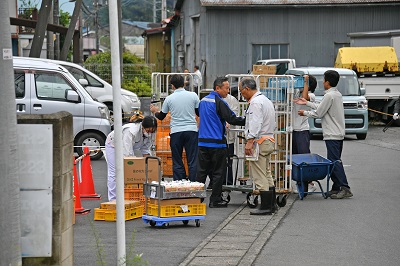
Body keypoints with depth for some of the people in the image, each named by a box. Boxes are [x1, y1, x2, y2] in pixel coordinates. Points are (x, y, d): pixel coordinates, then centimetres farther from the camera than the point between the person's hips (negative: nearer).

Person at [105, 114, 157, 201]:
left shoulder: (150, 133, -22)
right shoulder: (131, 131, -43)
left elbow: (145, 150, -9)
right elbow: (128, 154, -44)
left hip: (131, 145, 6)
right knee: (114, 173, -10)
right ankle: (113, 200, -9)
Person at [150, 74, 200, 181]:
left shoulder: (169, 98, 1)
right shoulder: (193, 96, 0)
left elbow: (161, 116, 12)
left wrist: (155, 111, 34)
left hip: (176, 132, 0)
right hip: (191, 130, 0)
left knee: (177, 162, 6)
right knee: (193, 161, 2)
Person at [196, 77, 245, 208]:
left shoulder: (203, 101, 12)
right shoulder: (219, 102, -13)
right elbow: (232, 119, -17)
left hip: (202, 142, 7)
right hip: (217, 143, -7)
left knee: (202, 171, 11)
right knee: (218, 172, 1)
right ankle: (215, 200, 3)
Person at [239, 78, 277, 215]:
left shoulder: (255, 102, -14)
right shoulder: (266, 100, 18)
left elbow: (255, 124, -24)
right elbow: (273, 124, 22)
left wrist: (250, 142, -28)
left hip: (259, 142, -11)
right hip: (269, 140, 11)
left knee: (260, 177, -7)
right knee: (267, 174, 16)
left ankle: (266, 207, -5)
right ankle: (272, 204, 20)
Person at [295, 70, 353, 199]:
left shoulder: (329, 95, -15)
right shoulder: (337, 94, 15)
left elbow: (318, 113, -11)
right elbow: (322, 107, 22)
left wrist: (305, 113, 5)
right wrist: (307, 103, 26)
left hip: (332, 135, -10)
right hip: (338, 134, 10)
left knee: (335, 162, -11)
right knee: (334, 161, 12)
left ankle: (345, 189, -16)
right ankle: (336, 188, 14)